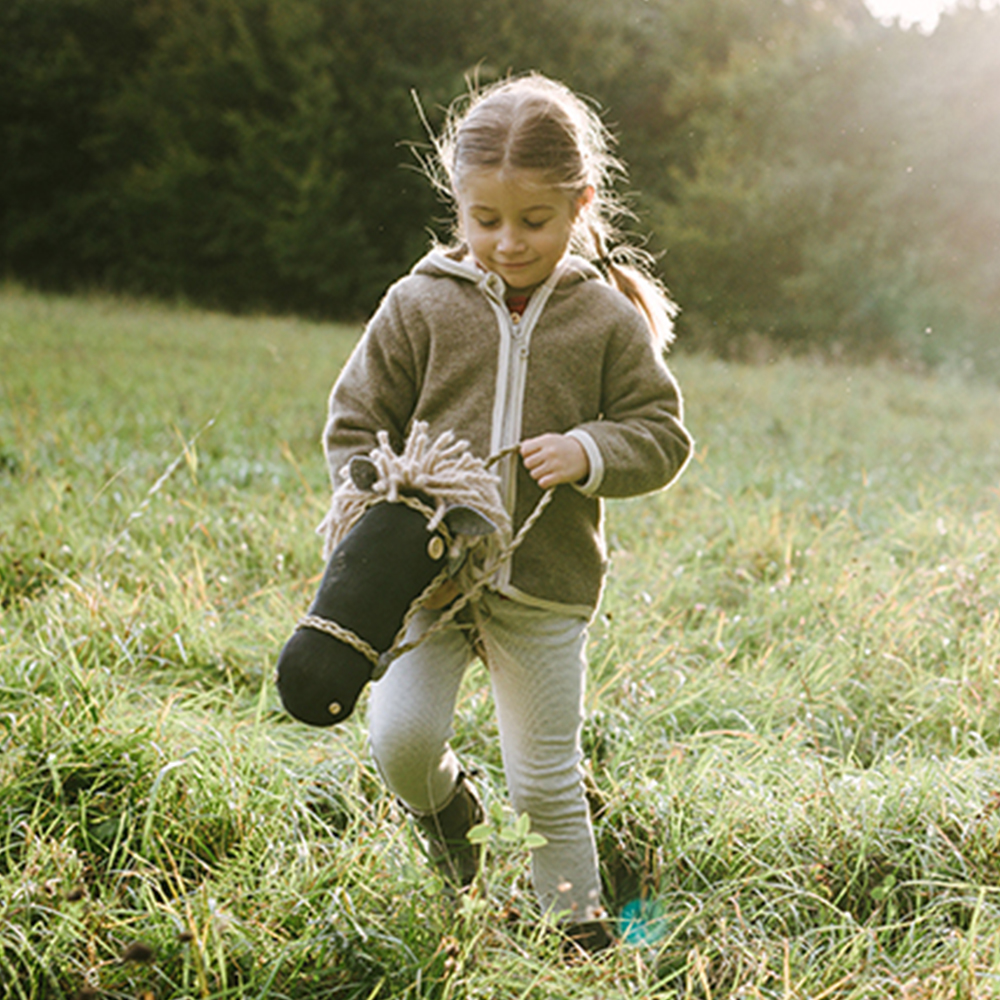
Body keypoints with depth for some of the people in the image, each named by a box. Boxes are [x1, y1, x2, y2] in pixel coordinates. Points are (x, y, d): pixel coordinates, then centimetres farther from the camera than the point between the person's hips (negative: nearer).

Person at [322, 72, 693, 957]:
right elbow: (355, 424, 4)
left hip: (547, 586, 0)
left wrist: (588, 452, -15)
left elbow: (663, 435, 4)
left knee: (547, 783, 8)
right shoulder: (420, 305, -1)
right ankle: (444, 799, 23)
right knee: (400, 738, -13)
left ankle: (580, 925, 29)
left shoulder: (607, 320, -1)